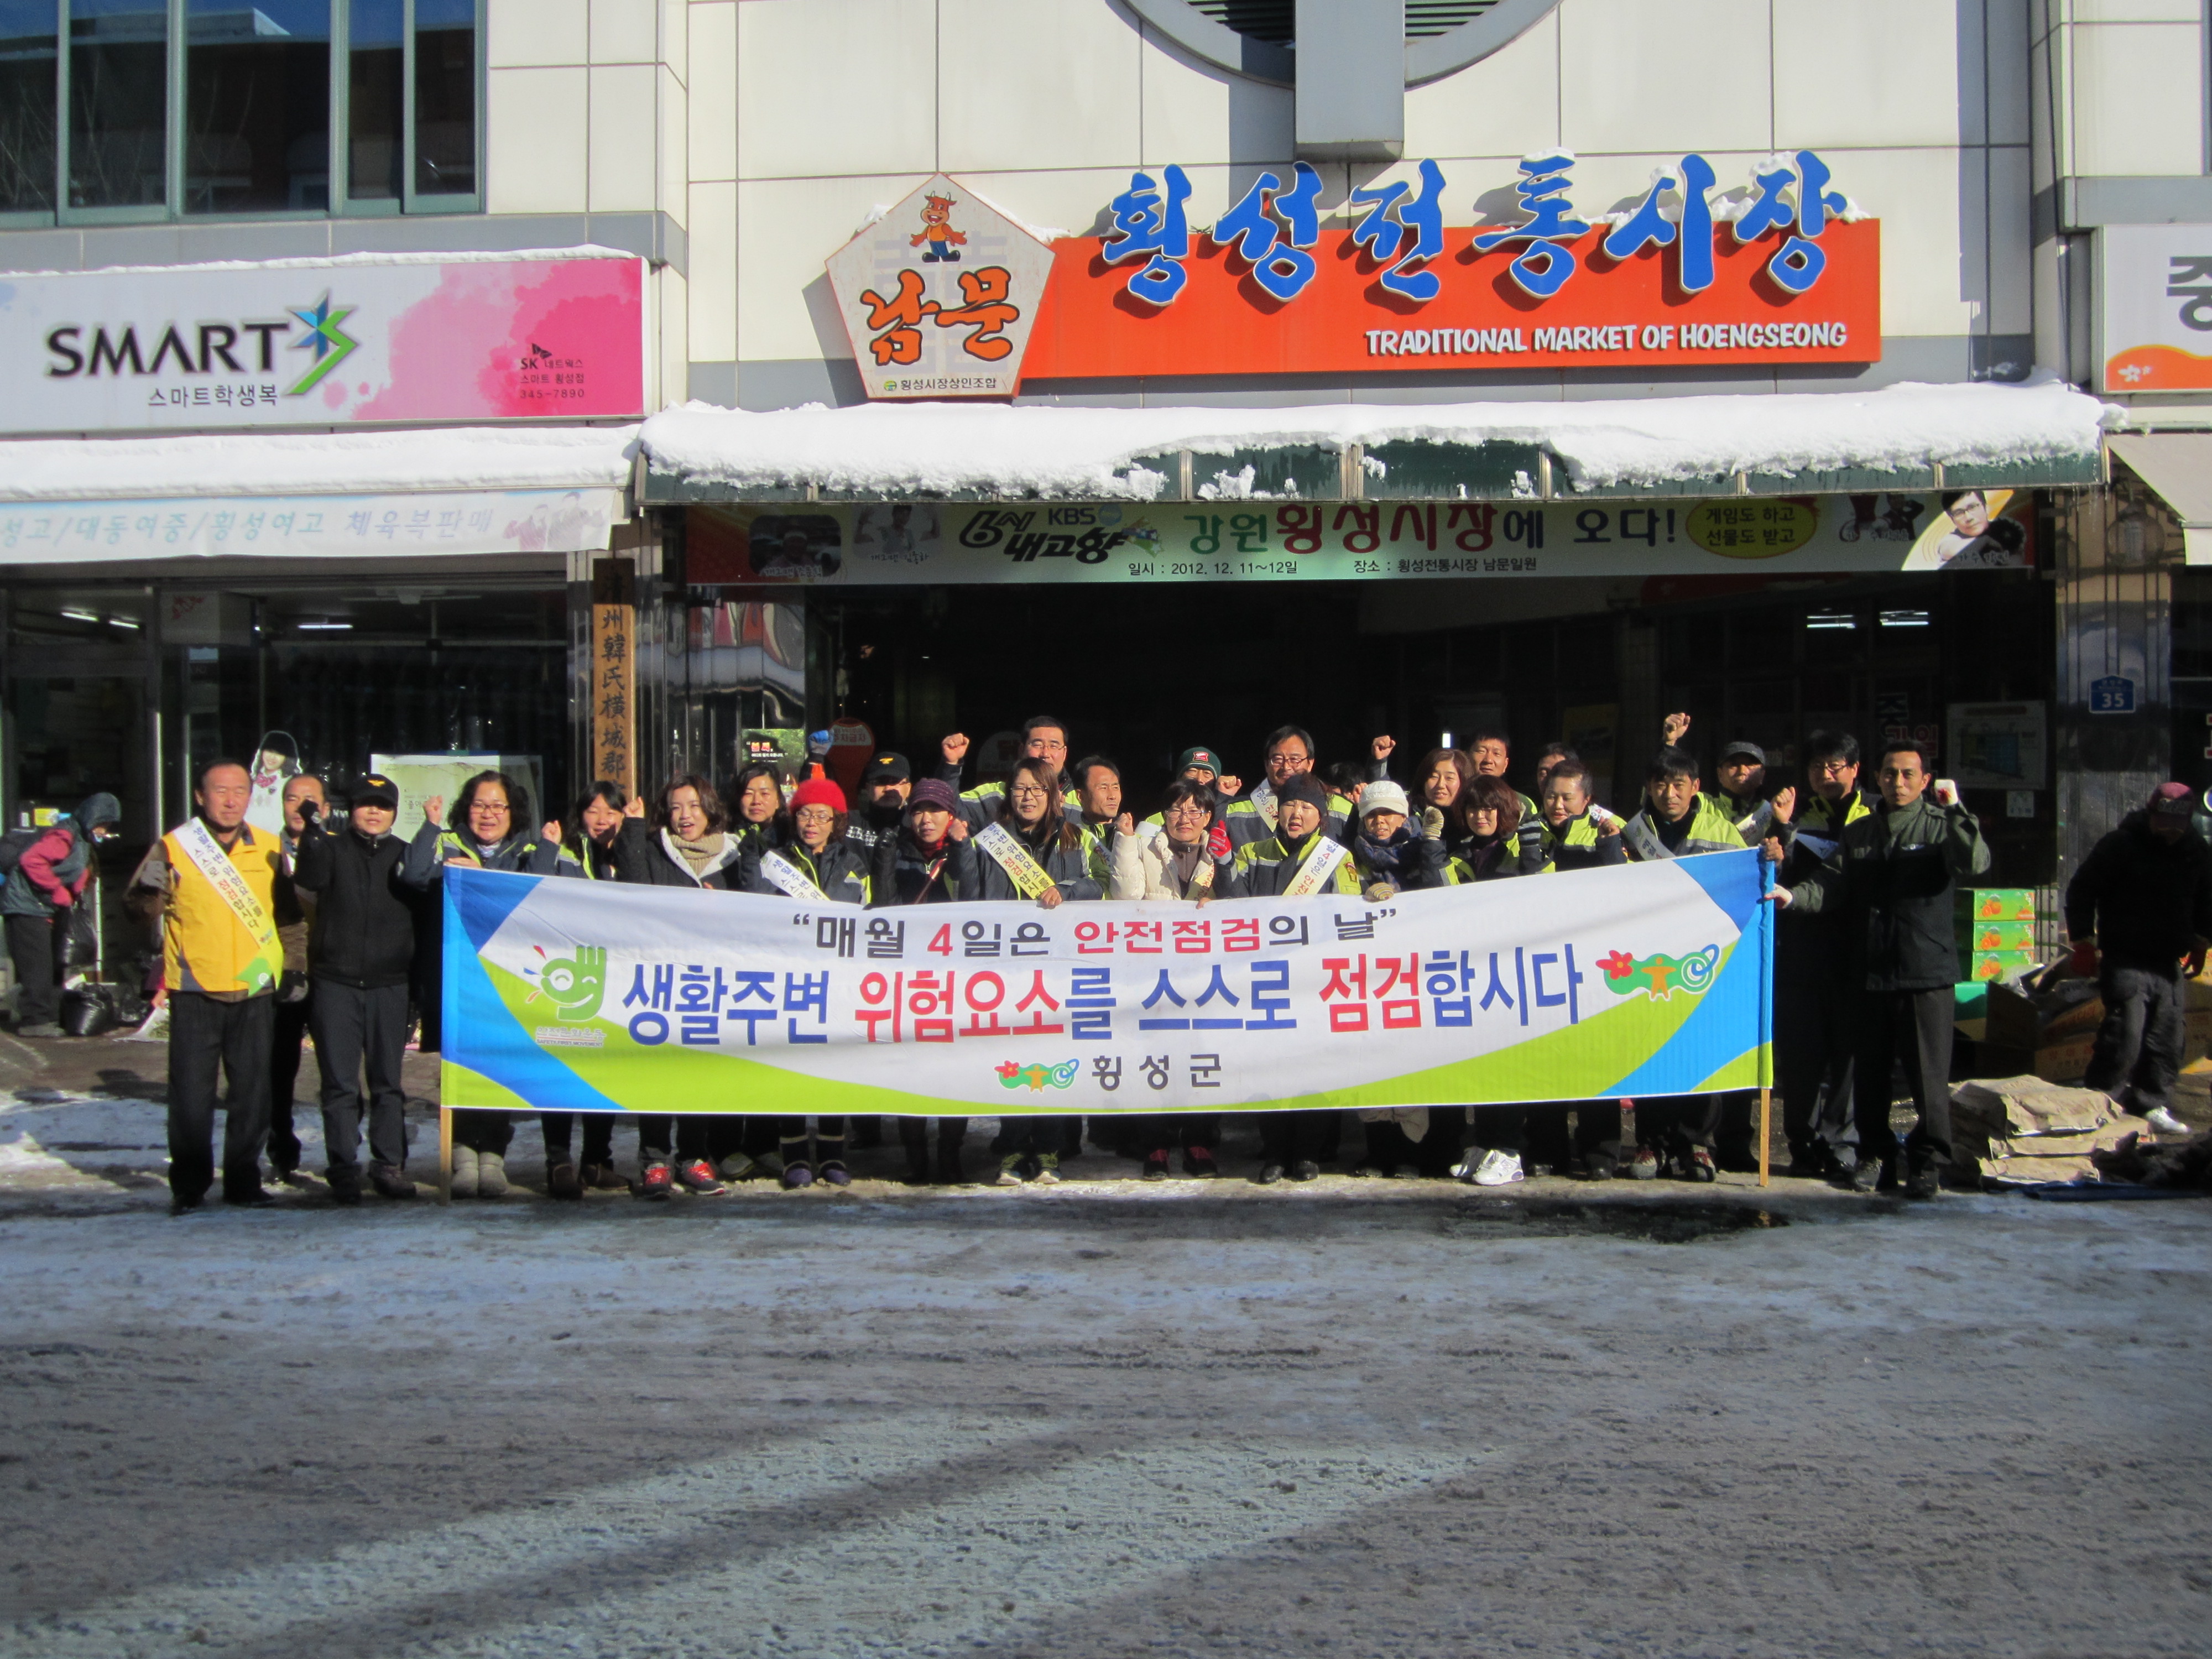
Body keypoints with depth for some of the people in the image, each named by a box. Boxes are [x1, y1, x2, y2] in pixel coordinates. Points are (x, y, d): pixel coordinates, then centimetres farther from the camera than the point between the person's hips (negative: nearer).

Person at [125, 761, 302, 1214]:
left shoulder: (269, 849, 8)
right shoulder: (173, 848, 0)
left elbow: (291, 915, 18)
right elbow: (134, 906, -4)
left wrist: (293, 963, 10)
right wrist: (150, 900, -26)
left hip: (255, 992, 2)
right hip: (195, 993, -2)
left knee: (252, 1093, 6)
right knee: (191, 1094, -1)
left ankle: (244, 1182, 16)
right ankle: (189, 1186, 9)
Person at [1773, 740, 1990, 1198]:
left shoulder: (1941, 825, 2)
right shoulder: (1860, 833, 14)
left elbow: (1974, 864, -16)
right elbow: (1832, 882, 4)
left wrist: (1955, 809, -20)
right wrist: (1795, 895, -14)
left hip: (1927, 973, -4)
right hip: (1871, 972, 4)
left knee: (1928, 1073, -3)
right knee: (1870, 1071, 10)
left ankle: (1927, 1163, 8)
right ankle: (1875, 1156, 23)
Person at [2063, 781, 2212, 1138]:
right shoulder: (2120, 846, -8)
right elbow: (2081, 891, -5)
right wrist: (2083, 942, -8)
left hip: (2169, 965, 6)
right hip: (2126, 962, -6)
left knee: (2167, 1042, 7)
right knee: (2124, 1037, -14)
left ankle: (2153, 1103, 20)